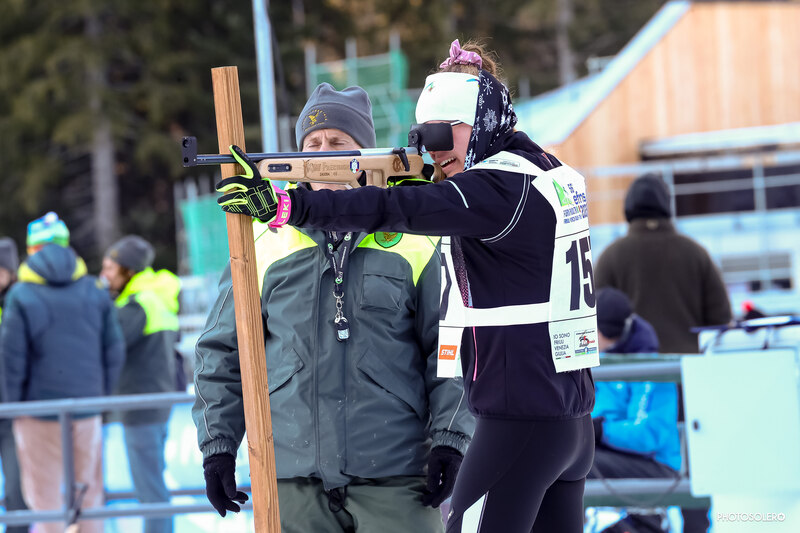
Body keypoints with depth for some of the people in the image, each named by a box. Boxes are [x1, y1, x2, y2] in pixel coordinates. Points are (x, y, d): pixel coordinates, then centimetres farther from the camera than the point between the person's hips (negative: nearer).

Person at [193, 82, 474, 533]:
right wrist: (218, 444, 8)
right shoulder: (265, 242, 9)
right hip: (295, 478, 2)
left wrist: (450, 439, -4)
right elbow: (223, 351, 15)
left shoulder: (412, 241, 5)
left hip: (395, 478, -2)